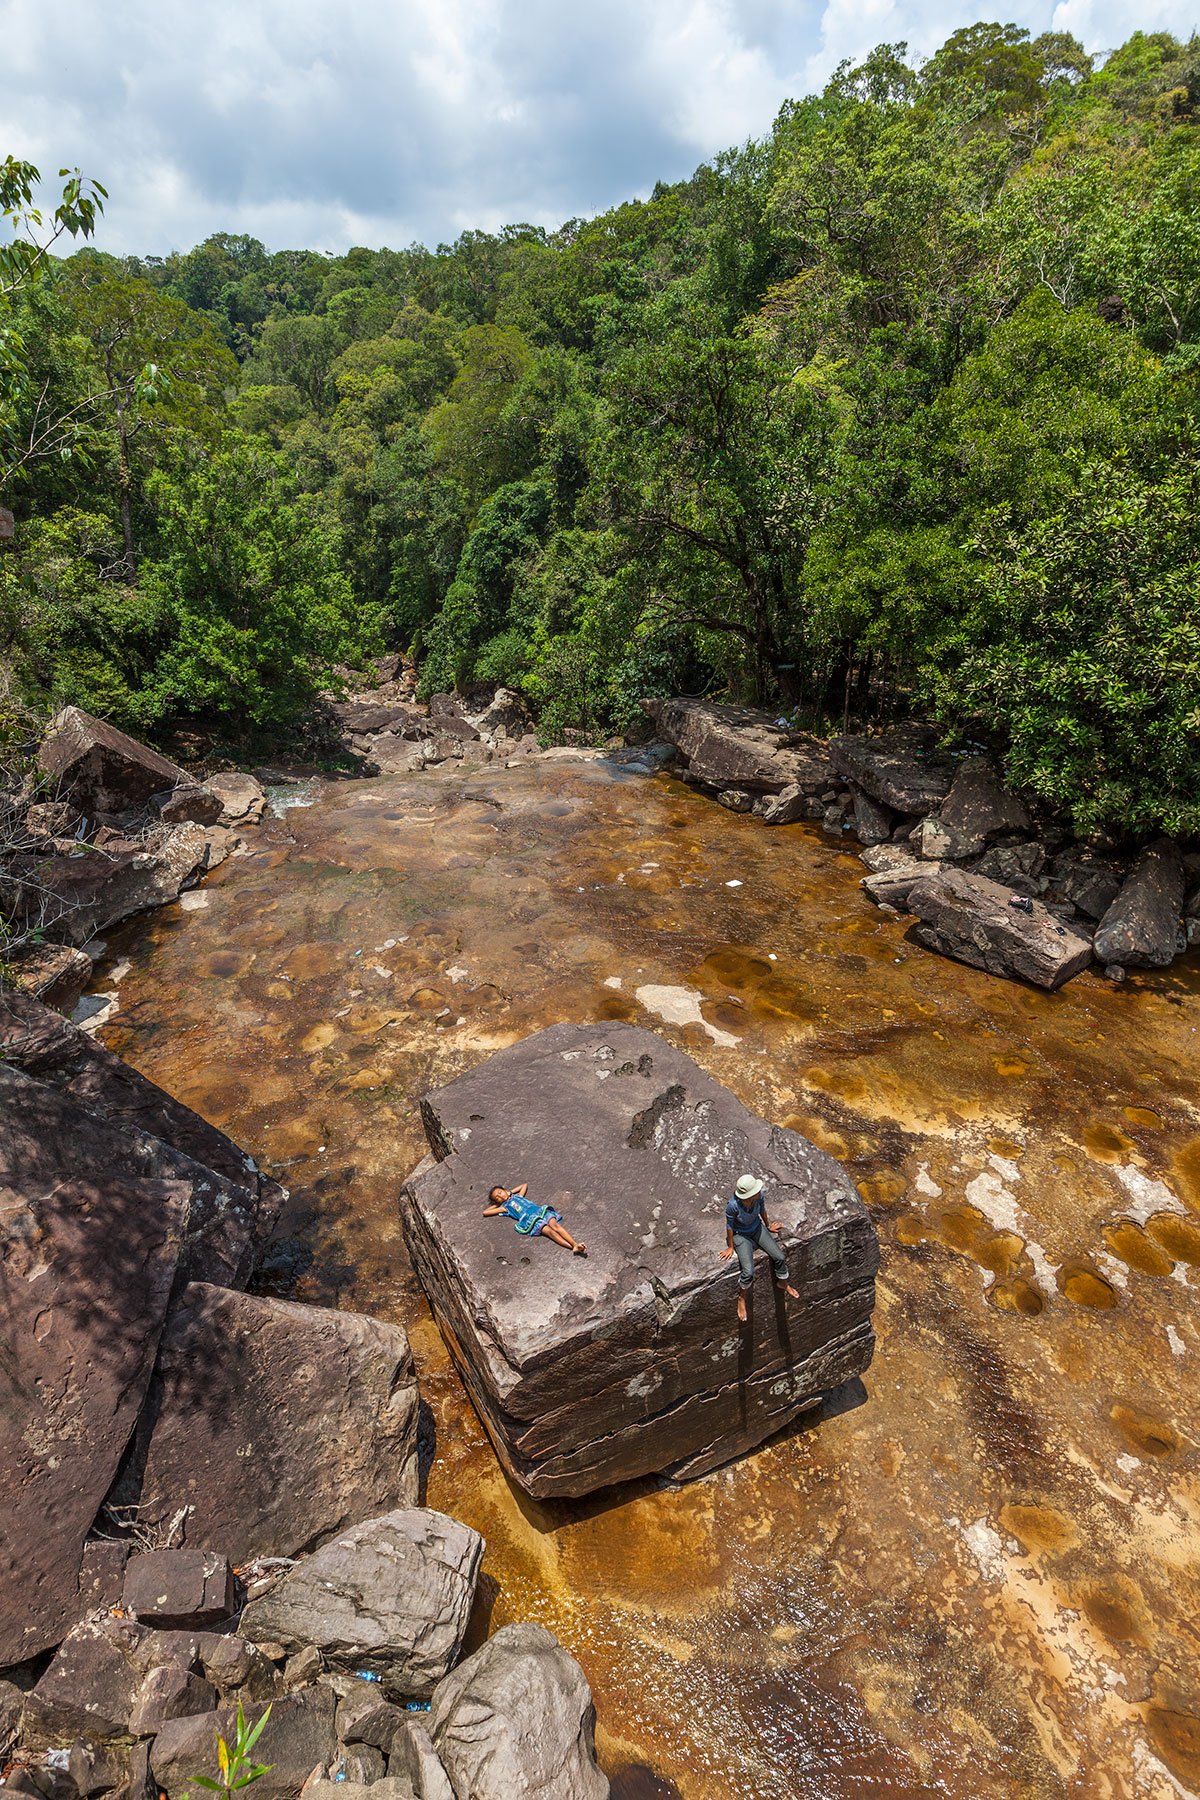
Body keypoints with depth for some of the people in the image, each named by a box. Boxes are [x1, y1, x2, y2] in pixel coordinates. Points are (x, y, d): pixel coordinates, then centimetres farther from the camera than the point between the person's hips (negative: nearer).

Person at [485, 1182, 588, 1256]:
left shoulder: (517, 1196, 32)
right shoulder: (505, 1207, 21)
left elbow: (525, 1184, 48)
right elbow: (485, 1212, 19)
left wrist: (512, 1191, 40)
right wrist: (497, 1205, 27)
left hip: (540, 1210, 4)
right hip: (530, 1219, -4)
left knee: (556, 1225, -23)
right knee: (550, 1231, -27)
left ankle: (575, 1244, -40)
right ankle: (573, 1248, -44)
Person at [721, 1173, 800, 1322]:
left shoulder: (759, 1196, -24)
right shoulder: (733, 1206, -36)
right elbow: (729, 1227, -18)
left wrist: (768, 1226, 17)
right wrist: (730, 1247, -3)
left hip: (757, 1228, 5)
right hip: (740, 1235, -5)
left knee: (780, 1257, -3)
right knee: (748, 1272, -19)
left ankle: (783, 1283, 29)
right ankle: (741, 1299, 11)